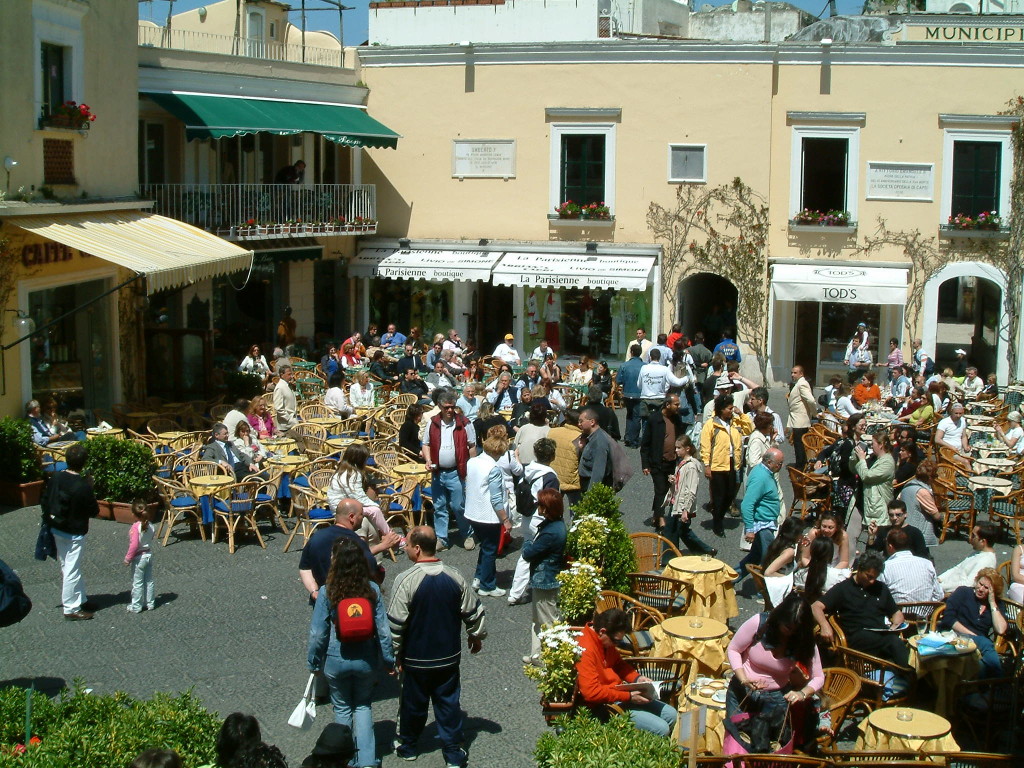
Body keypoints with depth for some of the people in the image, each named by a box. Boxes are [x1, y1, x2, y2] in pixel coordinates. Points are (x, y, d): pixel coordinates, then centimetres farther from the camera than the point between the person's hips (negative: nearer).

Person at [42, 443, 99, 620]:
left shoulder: (55, 479, -5)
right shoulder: (83, 486, -25)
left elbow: (45, 501, 5)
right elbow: (94, 512, -15)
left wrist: (50, 520, 17)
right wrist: (91, 493, -3)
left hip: (57, 530, 7)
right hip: (74, 533, -7)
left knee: (67, 567, 18)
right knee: (72, 570, 2)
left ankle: (80, 599, 33)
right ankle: (71, 609, 10)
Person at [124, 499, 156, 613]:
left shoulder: (136, 527, -23)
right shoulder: (150, 525, -2)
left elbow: (134, 545, -25)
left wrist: (128, 558, -16)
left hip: (139, 558, -7)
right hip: (149, 555, 7)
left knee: (137, 583, 4)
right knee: (149, 581, 16)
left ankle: (136, 606, 12)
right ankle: (150, 603, 25)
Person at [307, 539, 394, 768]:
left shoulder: (327, 593, -15)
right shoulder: (372, 590, -11)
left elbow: (318, 633, -9)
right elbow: (384, 629, -8)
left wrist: (314, 661, 6)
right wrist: (390, 660, 4)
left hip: (337, 662, -1)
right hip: (367, 660, 1)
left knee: (342, 708, 19)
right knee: (363, 706, 18)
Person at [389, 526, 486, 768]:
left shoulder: (406, 580, -21)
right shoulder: (454, 577, -8)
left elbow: (396, 623, -17)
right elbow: (473, 611, 1)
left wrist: (395, 653, -4)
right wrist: (476, 636, 19)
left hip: (416, 659, -3)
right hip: (449, 657, 3)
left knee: (413, 702, 16)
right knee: (448, 702, 13)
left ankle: (407, 746, 35)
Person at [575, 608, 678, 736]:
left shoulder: (605, 641, 4)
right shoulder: (585, 650, -26)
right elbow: (591, 692, -30)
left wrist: (637, 678, 2)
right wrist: (628, 696, -24)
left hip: (620, 693, 10)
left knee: (671, 715, 9)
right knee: (661, 729, -17)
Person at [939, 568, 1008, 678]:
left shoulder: (995, 605, 21)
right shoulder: (963, 592, 15)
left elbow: (1001, 630, 1)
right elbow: (948, 618, 0)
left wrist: (992, 603, 6)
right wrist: (973, 636, -7)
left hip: (979, 642, 3)